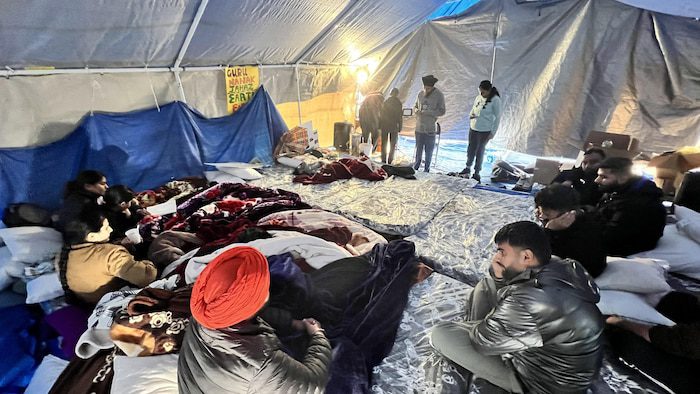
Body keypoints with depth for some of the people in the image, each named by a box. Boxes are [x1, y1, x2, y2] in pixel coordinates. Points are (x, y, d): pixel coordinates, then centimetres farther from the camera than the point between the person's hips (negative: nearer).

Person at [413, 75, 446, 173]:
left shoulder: (439, 95, -8)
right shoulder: (420, 94, 5)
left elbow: (442, 111, -9)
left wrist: (427, 112, -19)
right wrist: (416, 111, -6)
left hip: (430, 128, -4)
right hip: (419, 126, 4)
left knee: (429, 149, 5)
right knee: (418, 147, 16)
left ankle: (427, 167, 19)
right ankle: (416, 164, 31)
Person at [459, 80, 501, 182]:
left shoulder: (495, 100, -11)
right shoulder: (478, 98, 5)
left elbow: (497, 117, -8)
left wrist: (493, 132, -12)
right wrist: (471, 115, -6)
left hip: (485, 131, -5)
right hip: (473, 128, 5)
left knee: (480, 151, 4)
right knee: (471, 149, 13)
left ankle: (477, 172, 18)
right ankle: (468, 168, 32)